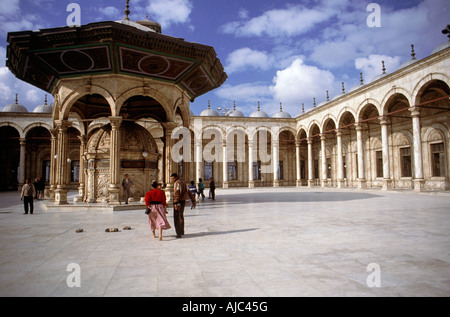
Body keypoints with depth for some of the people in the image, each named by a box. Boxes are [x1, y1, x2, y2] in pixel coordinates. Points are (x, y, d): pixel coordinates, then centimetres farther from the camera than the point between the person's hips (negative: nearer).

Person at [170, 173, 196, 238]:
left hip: (178, 202, -9)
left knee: (177, 218, -4)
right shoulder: (183, 183, 17)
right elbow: (189, 192, 20)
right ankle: (182, 231, 34)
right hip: (183, 201, 9)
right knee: (181, 216, 22)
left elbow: (176, 193, -24)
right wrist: (193, 201, 24)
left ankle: (179, 234, -6)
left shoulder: (177, 183, -12)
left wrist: (175, 203, -31)